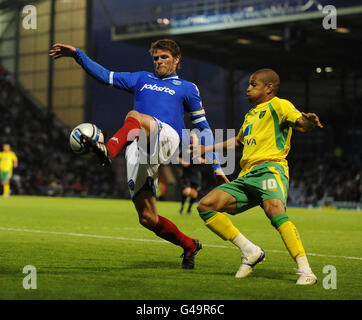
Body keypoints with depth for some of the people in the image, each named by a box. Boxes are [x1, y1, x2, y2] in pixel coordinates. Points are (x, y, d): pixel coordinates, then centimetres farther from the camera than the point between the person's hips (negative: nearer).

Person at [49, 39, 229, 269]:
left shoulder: (187, 88, 23)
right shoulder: (142, 79, 31)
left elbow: (203, 127, 23)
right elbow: (105, 76, 26)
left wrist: (216, 165, 17)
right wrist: (76, 54, 15)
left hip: (167, 136, -3)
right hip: (138, 149, 4)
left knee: (135, 116, -35)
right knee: (147, 218, -4)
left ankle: (109, 151, -63)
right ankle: (189, 245, 18)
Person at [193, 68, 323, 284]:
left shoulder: (278, 105, 5)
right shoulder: (251, 115, 29)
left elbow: (301, 124, -13)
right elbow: (239, 141, 46)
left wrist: (309, 121, -38)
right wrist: (208, 149, 51)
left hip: (270, 168, -8)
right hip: (246, 176, 8)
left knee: (275, 209, -36)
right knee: (206, 206, -6)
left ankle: (305, 270, -38)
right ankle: (250, 251, -3)